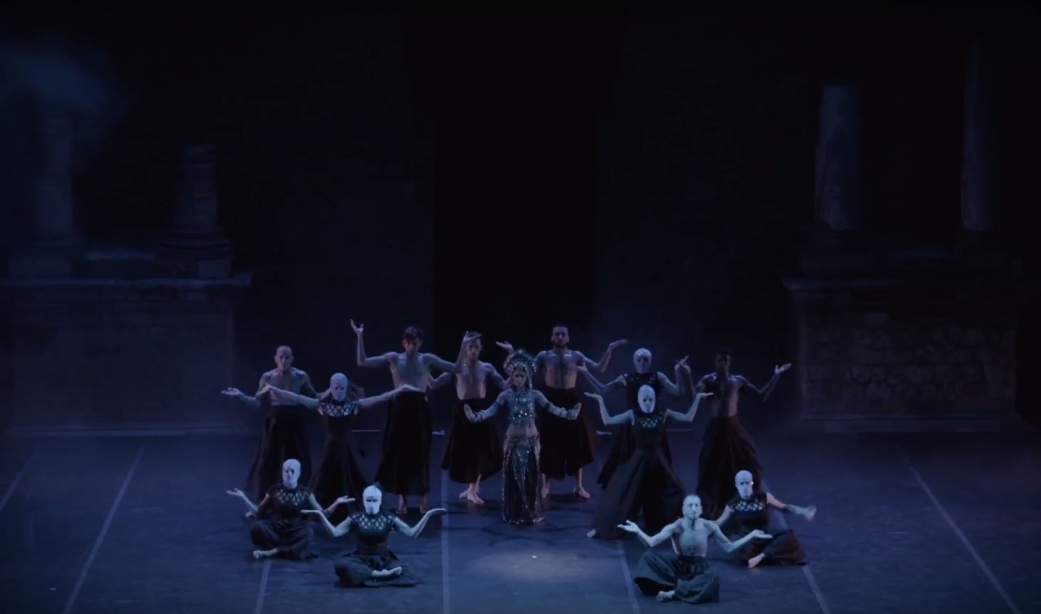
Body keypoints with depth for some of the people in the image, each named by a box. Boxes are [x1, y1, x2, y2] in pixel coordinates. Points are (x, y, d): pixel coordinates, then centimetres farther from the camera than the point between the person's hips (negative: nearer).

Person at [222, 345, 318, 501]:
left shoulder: (301, 376, -3)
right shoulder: (267, 377, -3)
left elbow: (314, 398, 8)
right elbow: (257, 402, -1)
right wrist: (240, 396, -13)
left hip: (295, 422, 0)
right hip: (275, 422, 0)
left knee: (298, 462, 6)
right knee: (268, 462, 1)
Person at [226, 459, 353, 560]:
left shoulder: (305, 493, 3)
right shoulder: (274, 491, 4)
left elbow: (322, 514, 4)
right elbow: (259, 513, 9)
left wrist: (337, 503, -10)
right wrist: (244, 498, -1)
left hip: (296, 533, 0)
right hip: (275, 530, 0)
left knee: (307, 533, -36)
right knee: (256, 527, -31)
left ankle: (272, 552, -33)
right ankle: (288, 550, -24)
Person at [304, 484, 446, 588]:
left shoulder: (389, 519, 1)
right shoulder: (355, 518, 2)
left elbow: (412, 533, -2)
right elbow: (335, 532, -3)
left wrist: (427, 516, -12)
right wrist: (321, 516, -14)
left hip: (383, 560, 0)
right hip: (361, 560, 0)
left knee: (404, 574, -32)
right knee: (341, 565, -36)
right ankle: (381, 575, -34)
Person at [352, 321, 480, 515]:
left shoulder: (427, 359, 7)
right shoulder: (393, 358, 5)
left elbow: (457, 369, 8)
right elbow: (362, 362, 2)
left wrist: (463, 346, -1)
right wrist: (360, 338, -6)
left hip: (420, 408, 0)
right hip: (400, 408, 0)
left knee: (420, 454, 4)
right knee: (398, 453, 2)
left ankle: (422, 498, 14)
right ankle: (402, 498, 11)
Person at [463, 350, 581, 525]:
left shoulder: (534, 395, 0)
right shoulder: (506, 395, -4)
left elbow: (550, 408, -7)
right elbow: (492, 409, -15)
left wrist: (568, 414, -22)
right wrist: (475, 417, -32)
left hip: (531, 442, 1)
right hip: (513, 442, -1)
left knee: (531, 478, 4)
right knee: (514, 478, 0)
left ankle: (532, 513, 14)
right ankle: (514, 515, 8)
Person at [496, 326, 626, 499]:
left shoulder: (576, 355, 3)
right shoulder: (544, 356, 1)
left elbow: (599, 369, -2)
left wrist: (609, 350, -10)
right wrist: (512, 352, -12)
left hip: (570, 400, 1)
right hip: (551, 400, -1)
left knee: (576, 443, 6)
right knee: (548, 445, 5)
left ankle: (579, 486, 16)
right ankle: (546, 485, 17)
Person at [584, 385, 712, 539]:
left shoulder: (663, 414, -3)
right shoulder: (633, 414, -6)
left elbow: (688, 418, -1)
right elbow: (608, 421, -9)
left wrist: (697, 398, -6)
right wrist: (600, 401, -16)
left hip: (657, 461, 2)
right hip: (638, 460, -2)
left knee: (672, 492, 5)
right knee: (621, 494, -2)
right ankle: (601, 528, 6)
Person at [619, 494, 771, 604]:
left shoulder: (709, 526, -5)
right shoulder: (676, 527, -10)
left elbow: (729, 547, 6)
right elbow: (651, 543, -22)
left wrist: (751, 535, -1)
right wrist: (637, 531, -41)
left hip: (698, 569, 0)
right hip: (678, 566, 0)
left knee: (713, 579, -39)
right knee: (648, 556, -28)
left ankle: (673, 592, -35)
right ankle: (682, 586, -29)